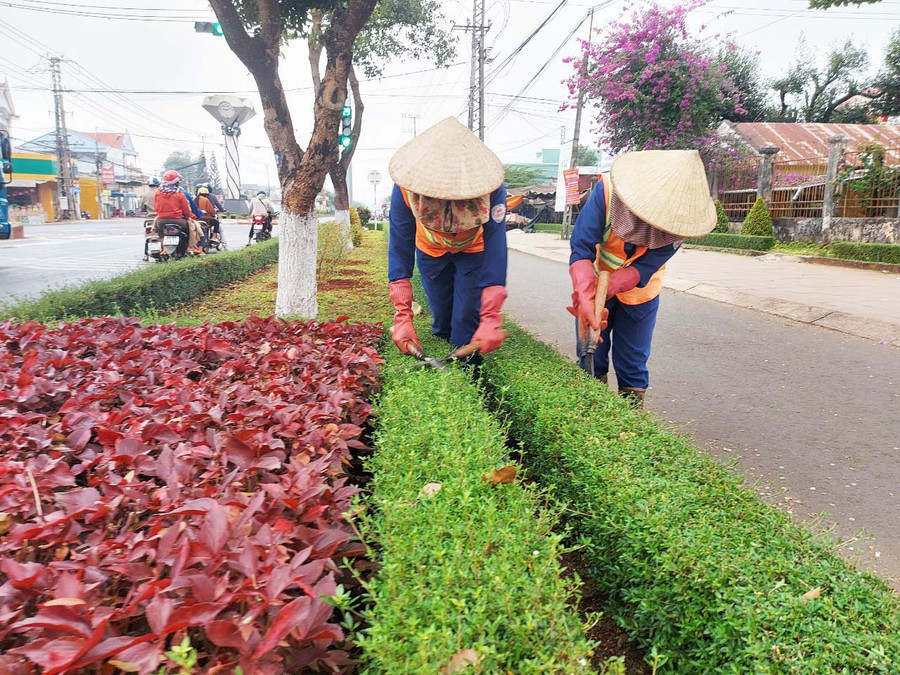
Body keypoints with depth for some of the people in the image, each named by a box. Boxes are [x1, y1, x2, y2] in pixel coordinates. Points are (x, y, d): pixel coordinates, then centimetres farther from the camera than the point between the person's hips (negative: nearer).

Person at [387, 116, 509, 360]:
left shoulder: (491, 188, -38)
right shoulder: (405, 188, -35)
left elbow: (495, 250, -38)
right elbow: (399, 250, -31)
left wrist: (490, 320, -46)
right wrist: (402, 318, -38)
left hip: (473, 249, -1)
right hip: (430, 249, 1)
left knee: (466, 320, -9)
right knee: (441, 321, 6)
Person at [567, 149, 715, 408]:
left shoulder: (680, 216, -24)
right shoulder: (606, 190, -29)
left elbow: (643, 269, -27)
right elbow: (581, 248, -33)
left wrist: (602, 292, -42)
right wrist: (587, 299, -47)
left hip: (639, 293, 1)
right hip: (596, 284, 0)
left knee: (632, 365, 6)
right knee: (592, 360, 4)